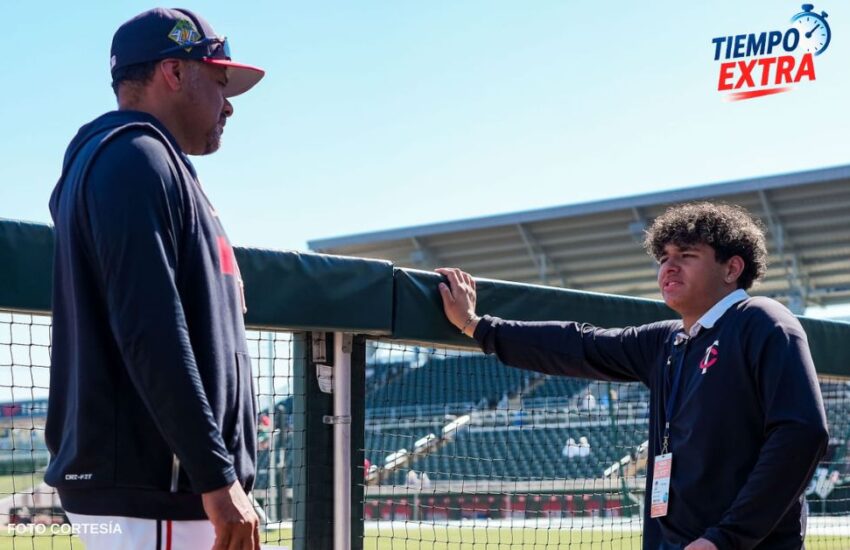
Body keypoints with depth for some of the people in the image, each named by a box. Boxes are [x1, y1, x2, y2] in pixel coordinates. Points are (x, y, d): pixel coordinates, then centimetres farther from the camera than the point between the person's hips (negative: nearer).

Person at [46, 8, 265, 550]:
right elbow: (150, 333, -19)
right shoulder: (135, 157, -8)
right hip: (150, 487, -10)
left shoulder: (154, 162, 23)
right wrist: (218, 476, -22)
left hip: (165, 484, 10)